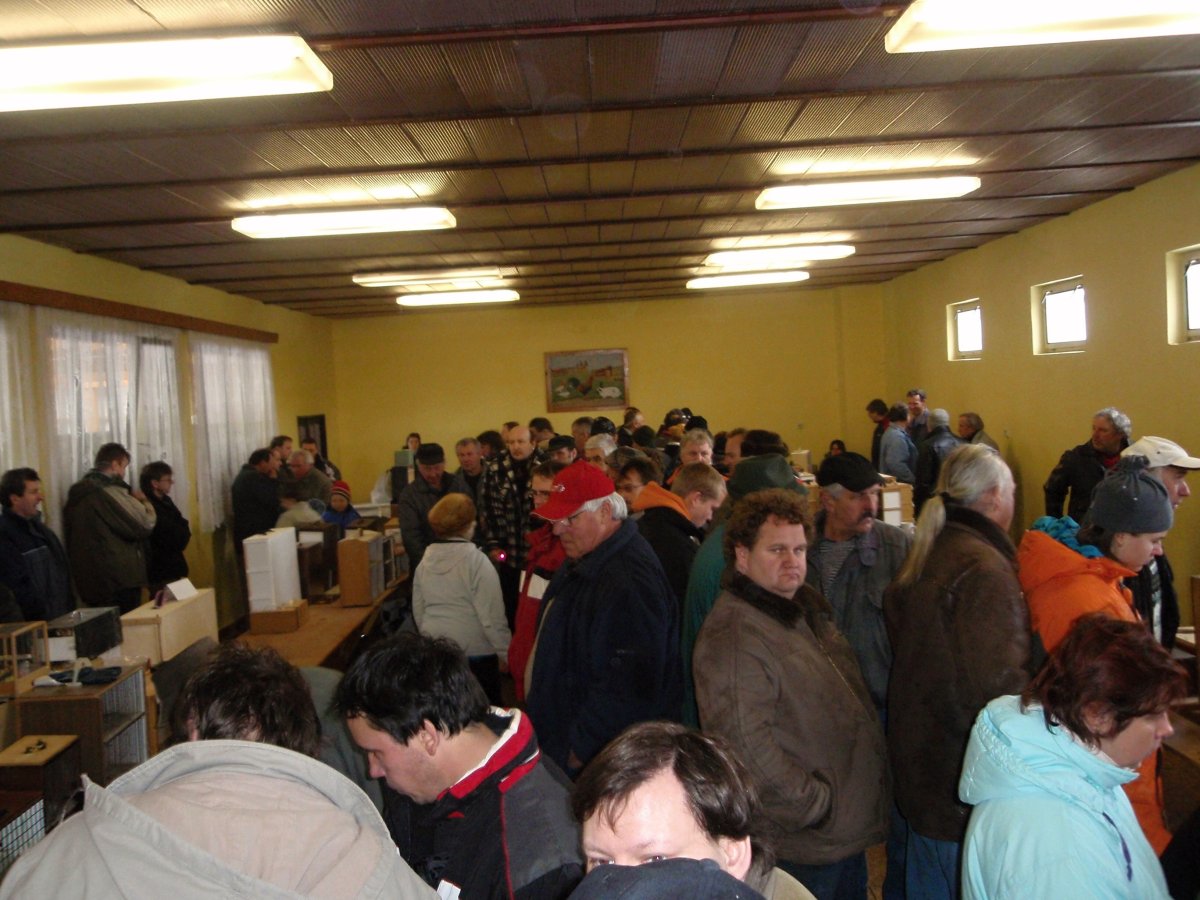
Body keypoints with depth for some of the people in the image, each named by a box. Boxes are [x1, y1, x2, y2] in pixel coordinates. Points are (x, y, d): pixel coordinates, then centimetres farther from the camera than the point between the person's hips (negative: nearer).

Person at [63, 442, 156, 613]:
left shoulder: (77, 493, 12)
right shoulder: (111, 490, -14)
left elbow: (69, 534, 23)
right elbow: (145, 525, -13)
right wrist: (144, 501, 4)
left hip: (88, 579, 8)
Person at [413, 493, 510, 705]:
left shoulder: (425, 561, 1)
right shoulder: (477, 561, -17)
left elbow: (418, 612, 10)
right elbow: (492, 617, -18)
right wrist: (506, 653, -8)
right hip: (476, 656, -6)